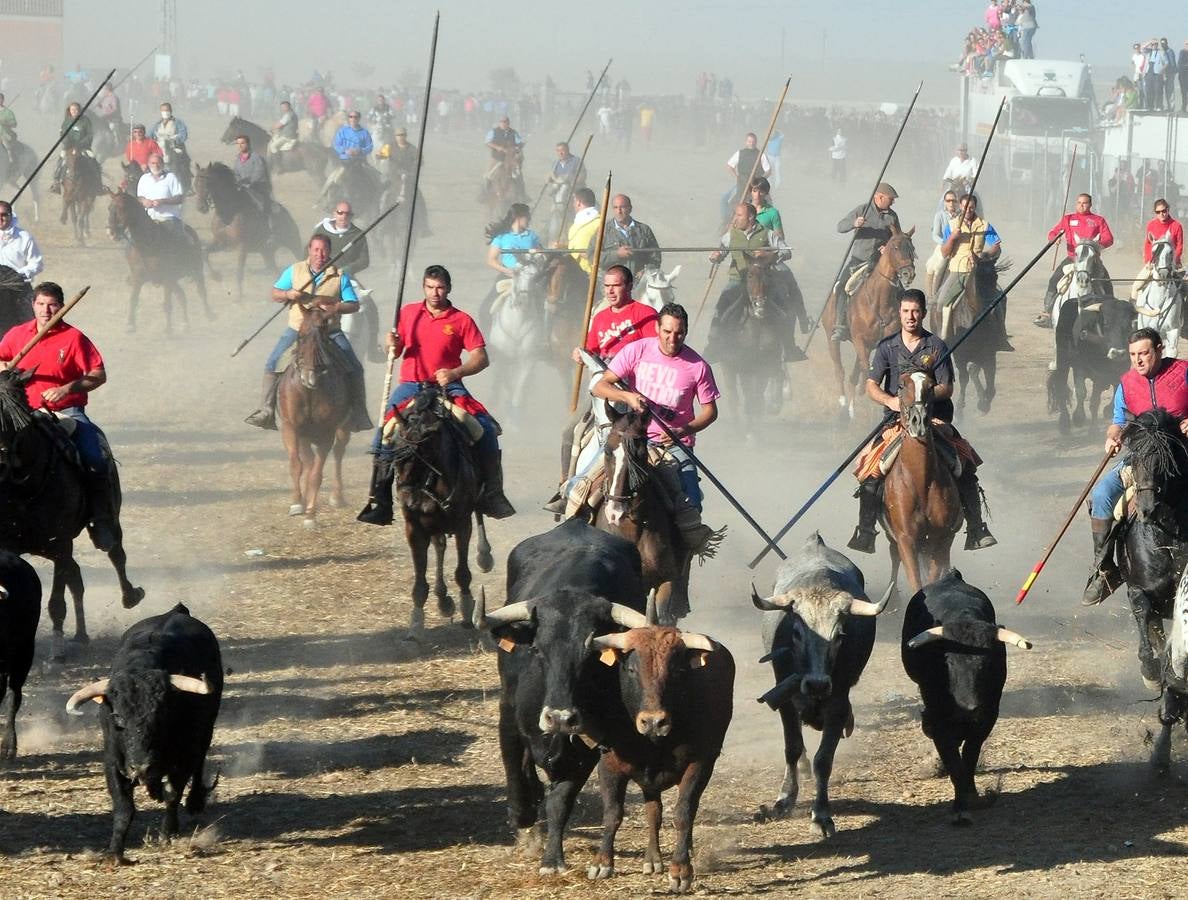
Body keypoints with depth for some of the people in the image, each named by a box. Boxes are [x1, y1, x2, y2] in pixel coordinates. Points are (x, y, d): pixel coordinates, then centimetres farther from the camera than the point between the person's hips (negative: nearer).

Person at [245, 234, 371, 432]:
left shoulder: (340, 276, 0)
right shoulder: (294, 271, 3)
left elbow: (354, 305, -1)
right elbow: (274, 294, 7)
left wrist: (337, 308, -21)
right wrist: (287, 294, -15)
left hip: (330, 332, -1)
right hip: (297, 330, 1)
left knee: (354, 369, -12)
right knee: (272, 364, -14)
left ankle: (359, 414, -2)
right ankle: (266, 411, -8)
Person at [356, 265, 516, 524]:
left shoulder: (462, 320, 2)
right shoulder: (408, 313, 9)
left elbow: (481, 359, -3)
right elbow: (395, 351, 16)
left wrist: (454, 373, -20)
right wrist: (393, 345, -9)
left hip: (447, 386, -1)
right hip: (411, 384, 1)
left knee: (486, 429, -19)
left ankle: (491, 494, -4)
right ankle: (380, 502, -13)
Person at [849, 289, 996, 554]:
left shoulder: (937, 347, 3)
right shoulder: (887, 347, 5)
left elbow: (947, 389, -3)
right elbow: (871, 386, -1)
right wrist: (891, 400, -22)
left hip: (934, 419, 0)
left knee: (966, 469, -12)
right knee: (871, 472, -17)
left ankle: (976, 530, -5)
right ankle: (865, 533, -10)